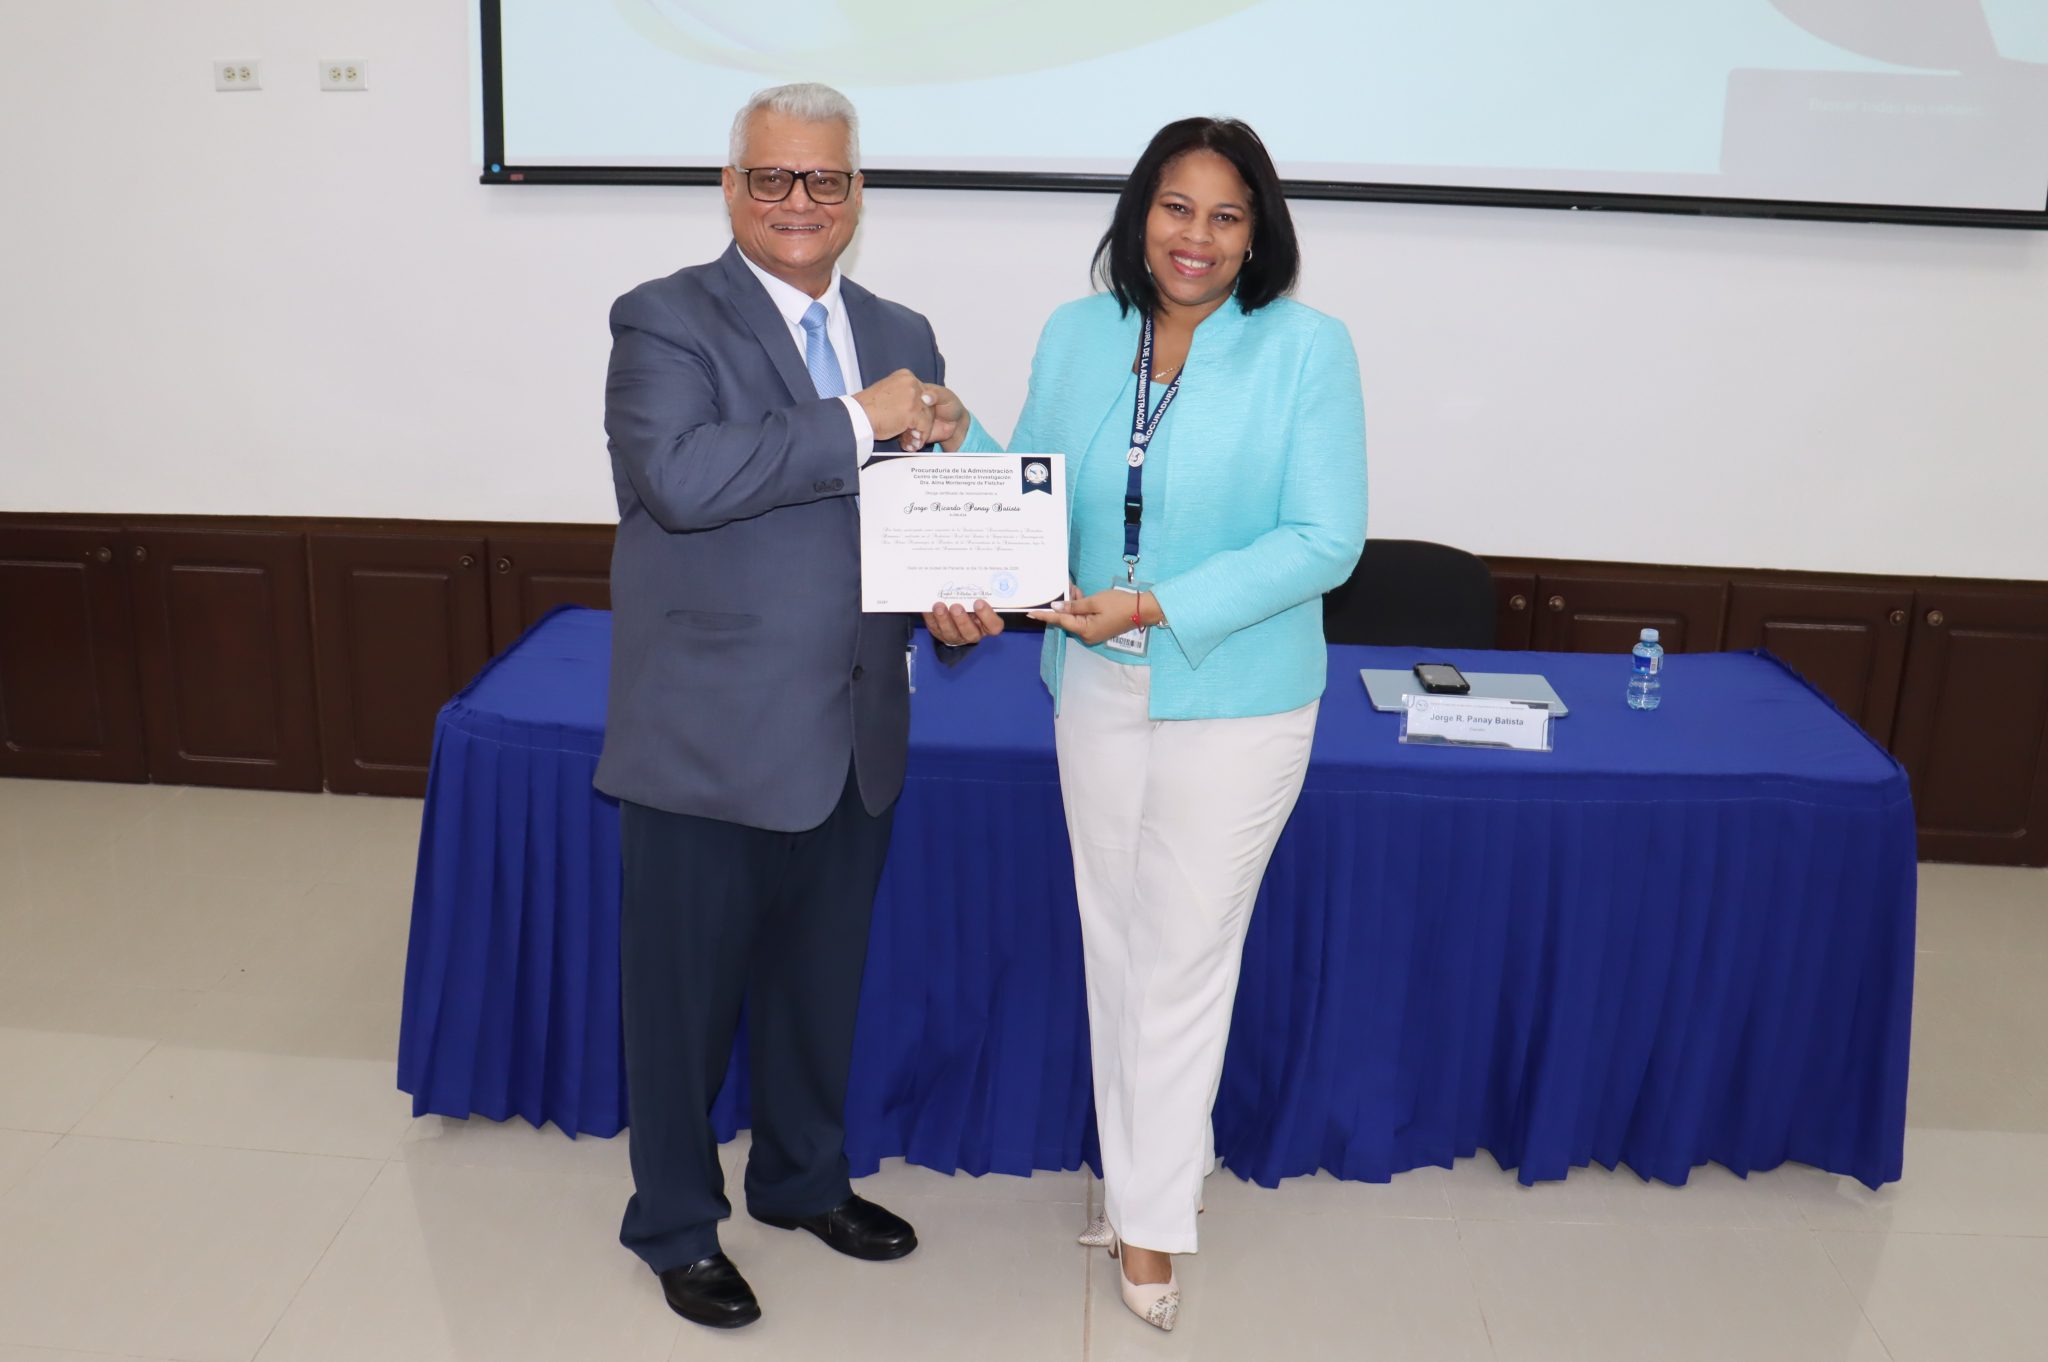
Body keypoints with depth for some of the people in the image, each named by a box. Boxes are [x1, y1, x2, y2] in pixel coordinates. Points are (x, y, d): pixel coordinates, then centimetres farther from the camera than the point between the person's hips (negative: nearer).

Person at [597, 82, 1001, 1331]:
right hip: (709, 738, -5)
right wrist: (857, 423, -22)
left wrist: (956, 599, -8)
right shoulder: (666, 321, -8)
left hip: (854, 737, 6)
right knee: (687, 992, 11)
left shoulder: (903, 335, 10)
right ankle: (678, 1223, 33)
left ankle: (804, 1175, 45)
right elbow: (677, 476, -26)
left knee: (824, 980, 21)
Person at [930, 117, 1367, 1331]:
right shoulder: (1076, 336, 2)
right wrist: (962, 442, -13)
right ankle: (1157, 1170, 37)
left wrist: (1157, 606, -23)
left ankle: (1152, 1216, 24)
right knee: (1116, 944, 16)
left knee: (1184, 957, 5)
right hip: (1098, 692, 5)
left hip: (1236, 700, -4)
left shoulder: (1308, 347, -11)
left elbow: (1326, 540, -16)